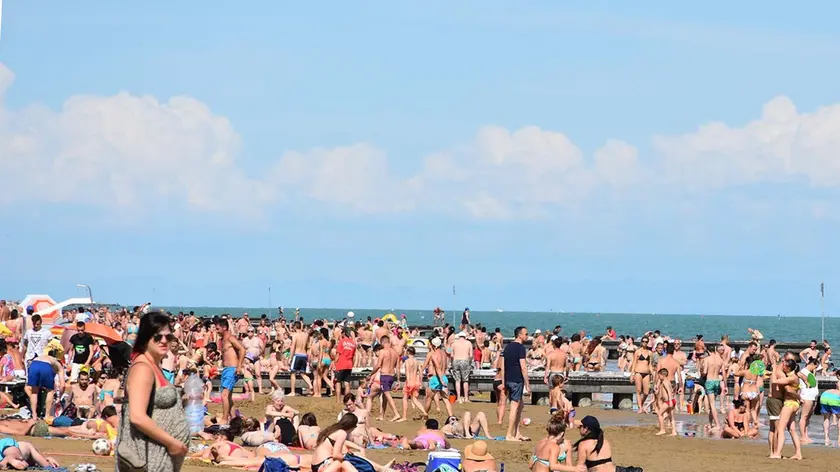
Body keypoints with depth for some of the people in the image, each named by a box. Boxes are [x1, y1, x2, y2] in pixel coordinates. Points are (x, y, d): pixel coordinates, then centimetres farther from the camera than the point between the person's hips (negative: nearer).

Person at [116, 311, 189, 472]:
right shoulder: (143, 368, -15)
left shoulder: (154, 366, 17)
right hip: (149, 458, -10)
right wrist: (172, 442, -19)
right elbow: (138, 417, -25)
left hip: (160, 455, 10)